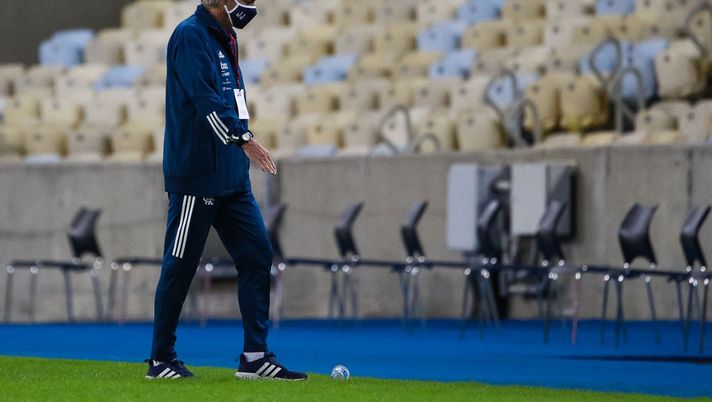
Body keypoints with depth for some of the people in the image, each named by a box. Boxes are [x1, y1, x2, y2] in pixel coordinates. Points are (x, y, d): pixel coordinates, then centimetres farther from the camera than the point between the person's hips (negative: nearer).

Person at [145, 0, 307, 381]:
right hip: (196, 175, -9)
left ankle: (255, 356, 4)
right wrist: (243, 138, -29)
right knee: (180, 266, -2)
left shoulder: (223, 39, 18)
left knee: (256, 256, 3)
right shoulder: (190, 35, -11)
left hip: (231, 177, 9)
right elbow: (204, 97, -22)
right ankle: (160, 360, 6)